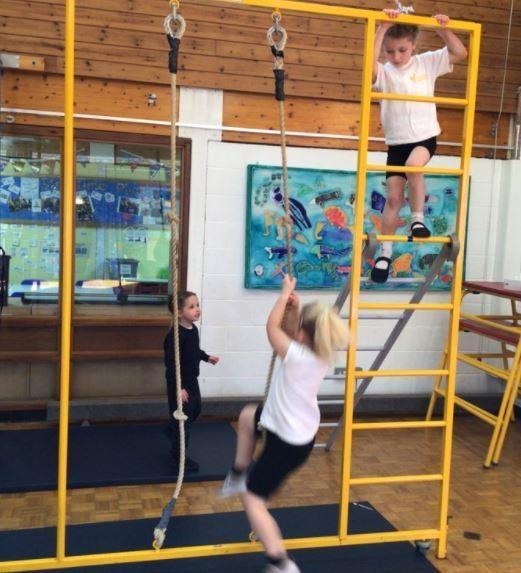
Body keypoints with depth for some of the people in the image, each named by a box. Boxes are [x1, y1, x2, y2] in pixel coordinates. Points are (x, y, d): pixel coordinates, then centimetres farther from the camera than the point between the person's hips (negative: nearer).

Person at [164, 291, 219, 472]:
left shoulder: (193, 329, 0)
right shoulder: (175, 335, -29)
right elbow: (171, 363, -28)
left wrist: (207, 357, 22)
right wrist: (178, 388, -28)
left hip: (192, 380, 9)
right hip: (179, 384, -9)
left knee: (196, 410, 26)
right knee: (182, 418, 3)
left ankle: (172, 431, 50)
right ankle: (178, 456, 20)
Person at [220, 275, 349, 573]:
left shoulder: (297, 357, -30)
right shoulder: (322, 355, -6)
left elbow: (272, 327, -16)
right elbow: (291, 332, 11)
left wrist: (285, 293, -8)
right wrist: (295, 308, 0)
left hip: (288, 443, -9)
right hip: (302, 431, 9)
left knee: (252, 498, 5)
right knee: (248, 415, 29)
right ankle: (239, 475, 38)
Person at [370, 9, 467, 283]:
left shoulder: (427, 63, 2)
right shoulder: (384, 73, -4)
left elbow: (460, 54, 0)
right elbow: (369, 64, -26)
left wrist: (443, 30, -11)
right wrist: (382, 28, -27)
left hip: (425, 137, -1)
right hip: (396, 142, 1)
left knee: (414, 164, -35)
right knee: (393, 197, 1)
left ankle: (417, 219, -16)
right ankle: (385, 252, 13)